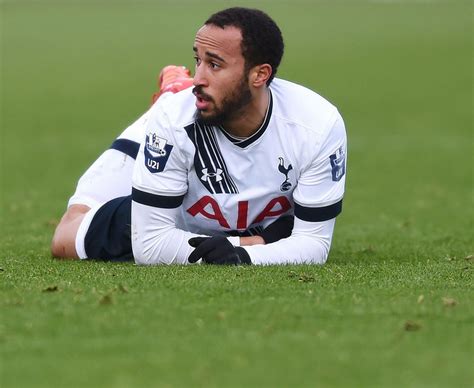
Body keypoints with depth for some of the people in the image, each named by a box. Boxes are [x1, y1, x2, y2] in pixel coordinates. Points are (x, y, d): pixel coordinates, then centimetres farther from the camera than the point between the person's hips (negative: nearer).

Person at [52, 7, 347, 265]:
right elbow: (150, 245, -33)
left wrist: (244, 256, -48)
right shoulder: (173, 119, -36)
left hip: (271, 231, 0)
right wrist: (253, 245, -41)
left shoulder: (318, 125, -33)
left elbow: (313, 241, -27)